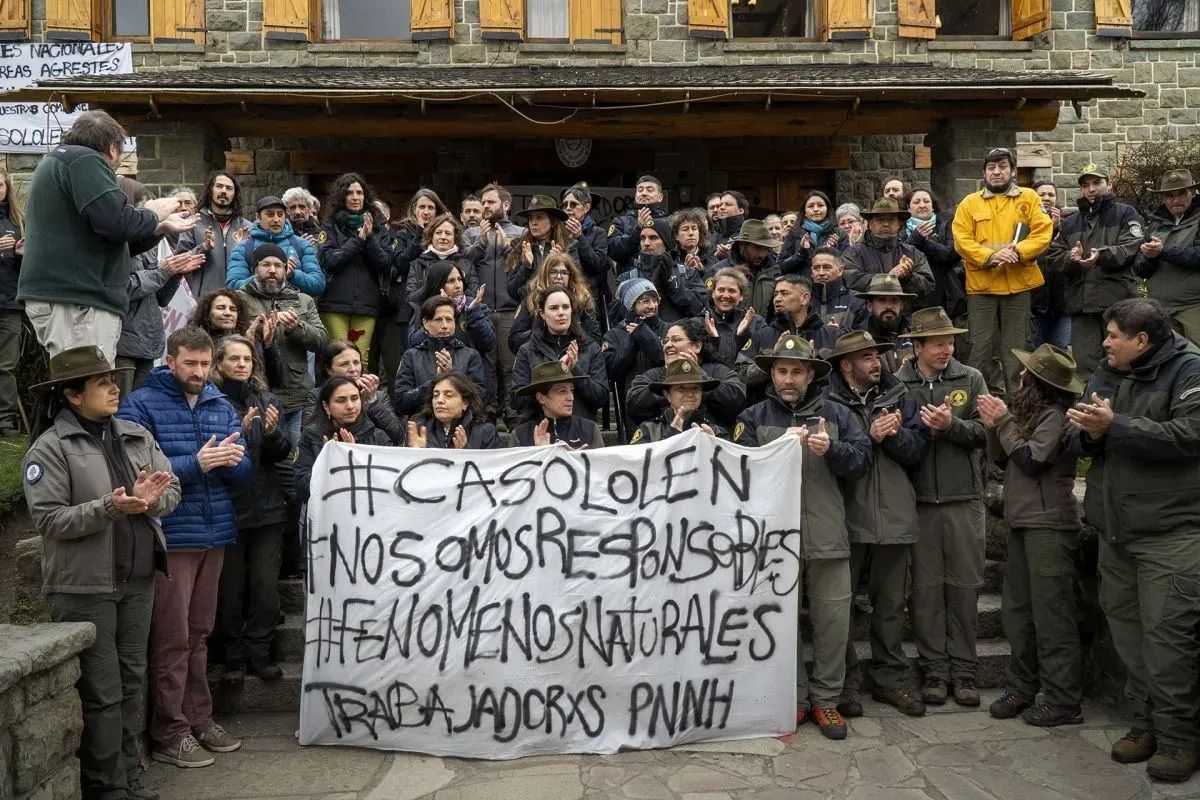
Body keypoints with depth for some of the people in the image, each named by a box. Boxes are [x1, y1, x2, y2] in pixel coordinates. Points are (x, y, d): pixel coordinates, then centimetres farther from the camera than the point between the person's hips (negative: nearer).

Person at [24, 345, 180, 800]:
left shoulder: (137, 436, 7)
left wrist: (149, 499, -16)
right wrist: (111, 507, -24)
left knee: (133, 682, 14)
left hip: (138, 580, 5)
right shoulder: (50, 447, -8)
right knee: (102, 692, 1)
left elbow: (171, 491, 6)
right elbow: (49, 520, -14)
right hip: (84, 586, -5)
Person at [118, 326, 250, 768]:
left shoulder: (222, 406, 10)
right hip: (169, 538, -5)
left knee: (199, 635, 14)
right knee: (172, 639, 0)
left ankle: (198, 719, 24)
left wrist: (228, 459, -16)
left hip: (215, 535, 5)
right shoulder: (141, 405, -5)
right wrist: (196, 464, -23)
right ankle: (169, 733, 9)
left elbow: (244, 470, 7)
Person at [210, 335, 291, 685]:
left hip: (266, 508, 4)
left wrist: (272, 432, -15)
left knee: (266, 587, 5)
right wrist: (239, 430, -23)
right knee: (230, 588, 4)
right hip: (227, 508, -3)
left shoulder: (266, 400, 10)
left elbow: (282, 454, 5)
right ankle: (235, 656, 18)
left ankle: (259, 653, 17)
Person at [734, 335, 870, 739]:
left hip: (827, 536, 1)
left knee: (833, 619, 4)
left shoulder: (836, 414, 9)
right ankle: (794, 698, 21)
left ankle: (825, 698, 19)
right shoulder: (753, 417, 6)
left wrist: (831, 449, -18)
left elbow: (862, 459, -1)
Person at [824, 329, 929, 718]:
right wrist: (870, 436, -16)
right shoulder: (827, 401, -5)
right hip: (846, 515, -3)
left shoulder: (897, 396, 8)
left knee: (891, 603, 13)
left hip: (893, 515, 4)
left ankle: (890, 679, 25)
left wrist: (893, 434, -16)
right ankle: (845, 682, 18)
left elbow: (918, 448, 1)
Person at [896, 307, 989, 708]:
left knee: (964, 585, 6)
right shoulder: (897, 384, 0)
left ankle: (964, 669, 17)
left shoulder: (971, 379, 4)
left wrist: (951, 425, -20)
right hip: (917, 498, -1)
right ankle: (935, 669, 16)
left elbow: (982, 434, -3)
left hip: (963, 498, 1)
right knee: (925, 587, 5)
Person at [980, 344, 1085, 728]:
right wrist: (994, 425, 0)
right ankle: (1021, 687, 20)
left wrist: (1004, 421, -9)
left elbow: (1031, 460, -17)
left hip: (1048, 526, -9)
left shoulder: (1055, 414, -13)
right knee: (1016, 612, 12)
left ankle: (1063, 701, 3)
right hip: (1023, 523, 9)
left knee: (1051, 615, -4)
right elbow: (1002, 459, 15)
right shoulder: (1031, 410, 14)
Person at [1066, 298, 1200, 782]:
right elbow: (1079, 443, 12)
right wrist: (1090, 431, -11)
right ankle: (1146, 723, 24)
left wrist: (1114, 426, -21)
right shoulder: (1108, 376, 14)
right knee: (1126, 628, 12)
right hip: (1115, 530, 7)